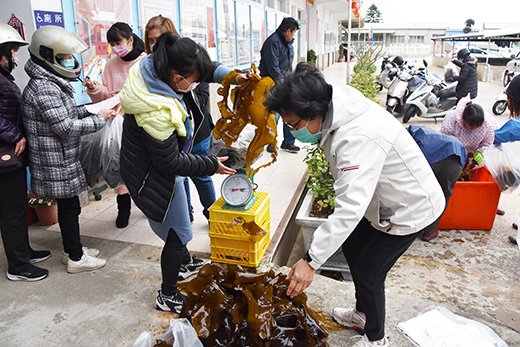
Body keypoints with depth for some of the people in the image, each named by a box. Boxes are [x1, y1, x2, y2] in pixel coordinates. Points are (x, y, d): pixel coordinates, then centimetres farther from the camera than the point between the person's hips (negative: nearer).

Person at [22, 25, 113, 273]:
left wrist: (92, 110, 3)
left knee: (68, 206, 18)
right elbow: (66, 126, -24)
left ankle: (73, 248, 33)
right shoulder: (43, 88, -22)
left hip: (63, 159, 10)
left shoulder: (52, 83, 11)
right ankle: (76, 259, 15)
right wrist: (99, 119, -17)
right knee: (69, 207, 1)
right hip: (56, 162, -10)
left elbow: (68, 112, 19)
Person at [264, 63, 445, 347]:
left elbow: (350, 209, -43)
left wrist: (311, 261, -41)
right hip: (383, 200, 10)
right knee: (351, 247, 20)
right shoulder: (338, 104, -12)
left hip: (409, 208, -10)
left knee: (367, 273, -2)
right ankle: (362, 313, 43)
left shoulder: (358, 139, -40)